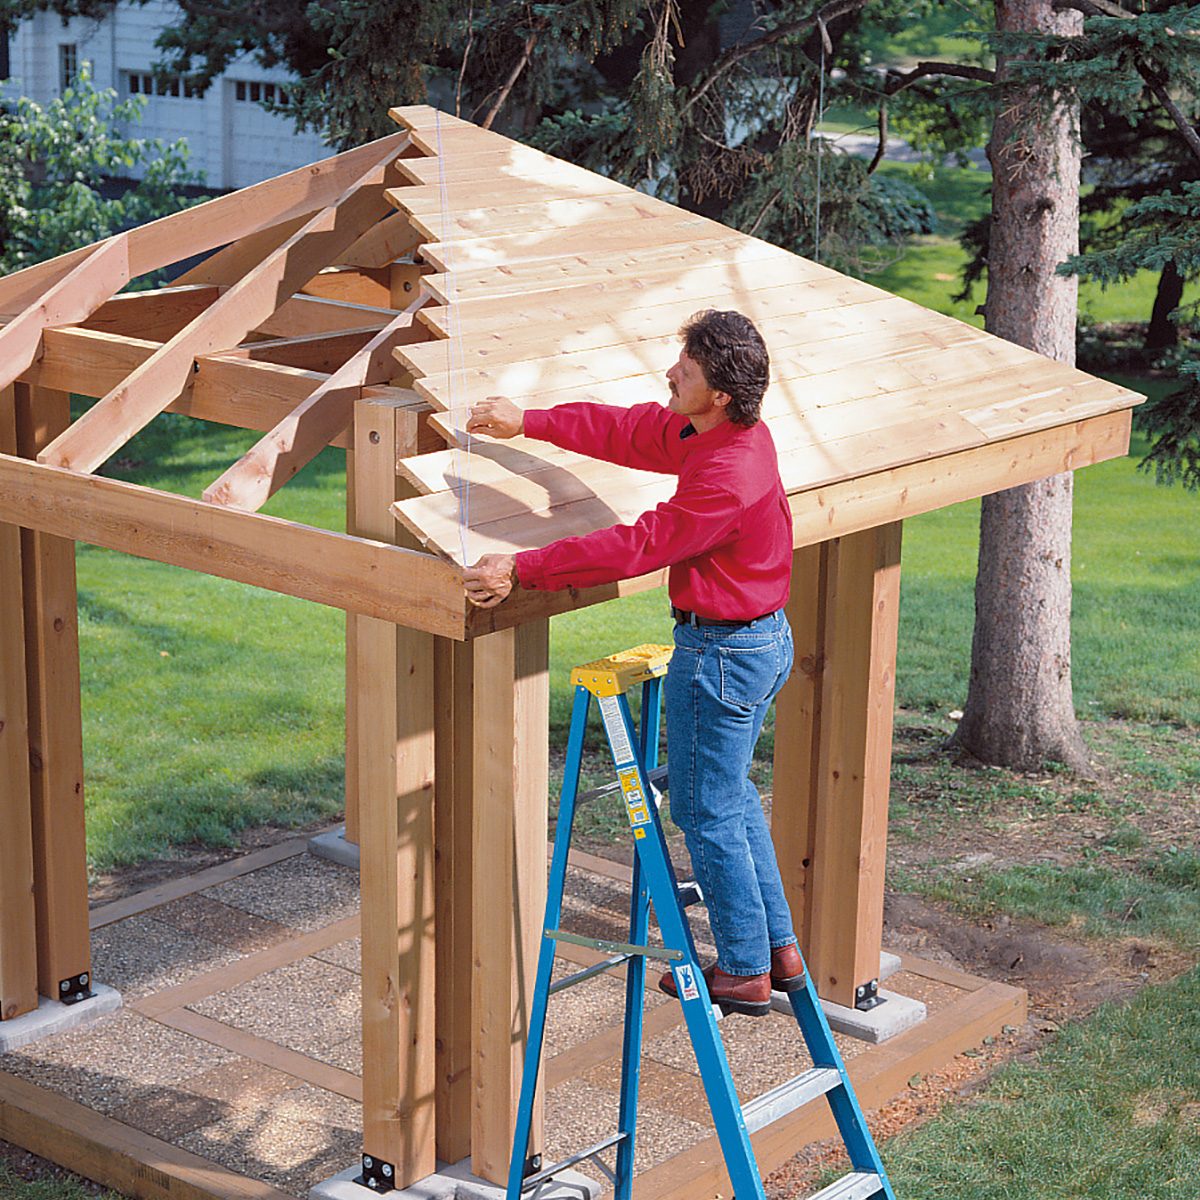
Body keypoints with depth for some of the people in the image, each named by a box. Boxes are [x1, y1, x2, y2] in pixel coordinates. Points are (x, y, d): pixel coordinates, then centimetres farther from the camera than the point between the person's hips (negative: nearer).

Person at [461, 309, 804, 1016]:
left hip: (722, 653, -10)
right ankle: (779, 951, 29)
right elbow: (628, 432, 12)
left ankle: (744, 972, 16)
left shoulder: (728, 479, -29)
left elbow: (634, 548, -28)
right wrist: (529, 422, 12)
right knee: (732, 798, 22)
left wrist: (521, 570, -25)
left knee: (708, 813, 4)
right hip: (763, 639, 10)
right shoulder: (721, 433, 1)